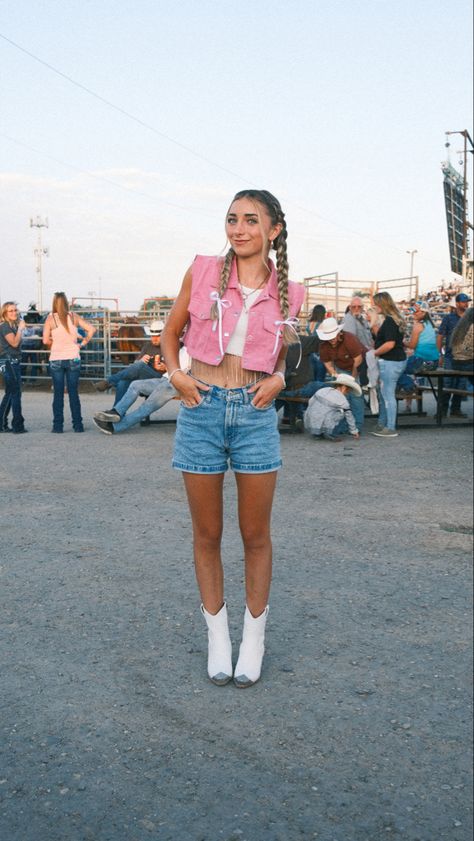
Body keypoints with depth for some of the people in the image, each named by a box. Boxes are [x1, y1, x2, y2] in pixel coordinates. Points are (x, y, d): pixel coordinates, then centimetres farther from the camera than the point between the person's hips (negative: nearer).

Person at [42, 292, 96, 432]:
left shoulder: (50, 318, -6)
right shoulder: (74, 317, 0)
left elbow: (46, 341, -9)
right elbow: (91, 329, -4)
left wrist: (54, 344, 9)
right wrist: (83, 343, 4)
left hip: (56, 360, -1)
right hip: (73, 359, 1)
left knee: (58, 394, 6)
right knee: (73, 393, 8)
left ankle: (58, 425, 7)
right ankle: (77, 425, 9)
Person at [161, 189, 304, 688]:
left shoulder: (287, 294, 4)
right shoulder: (203, 272, 0)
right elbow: (170, 332, 11)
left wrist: (277, 379, -1)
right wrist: (175, 372, -6)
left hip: (255, 413, 1)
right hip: (202, 409, 0)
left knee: (255, 535, 8)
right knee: (207, 534, 8)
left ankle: (254, 638, 25)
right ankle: (217, 636, 25)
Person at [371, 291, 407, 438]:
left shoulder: (389, 321, -18)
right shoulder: (395, 319, 13)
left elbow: (390, 344, -23)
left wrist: (374, 353, -13)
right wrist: (373, 325, 15)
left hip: (391, 362, -11)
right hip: (398, 360, 11)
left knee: (388, 395, -3)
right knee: (384, 394, 18)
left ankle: (390, 428, 3)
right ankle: (382, 424, 28)